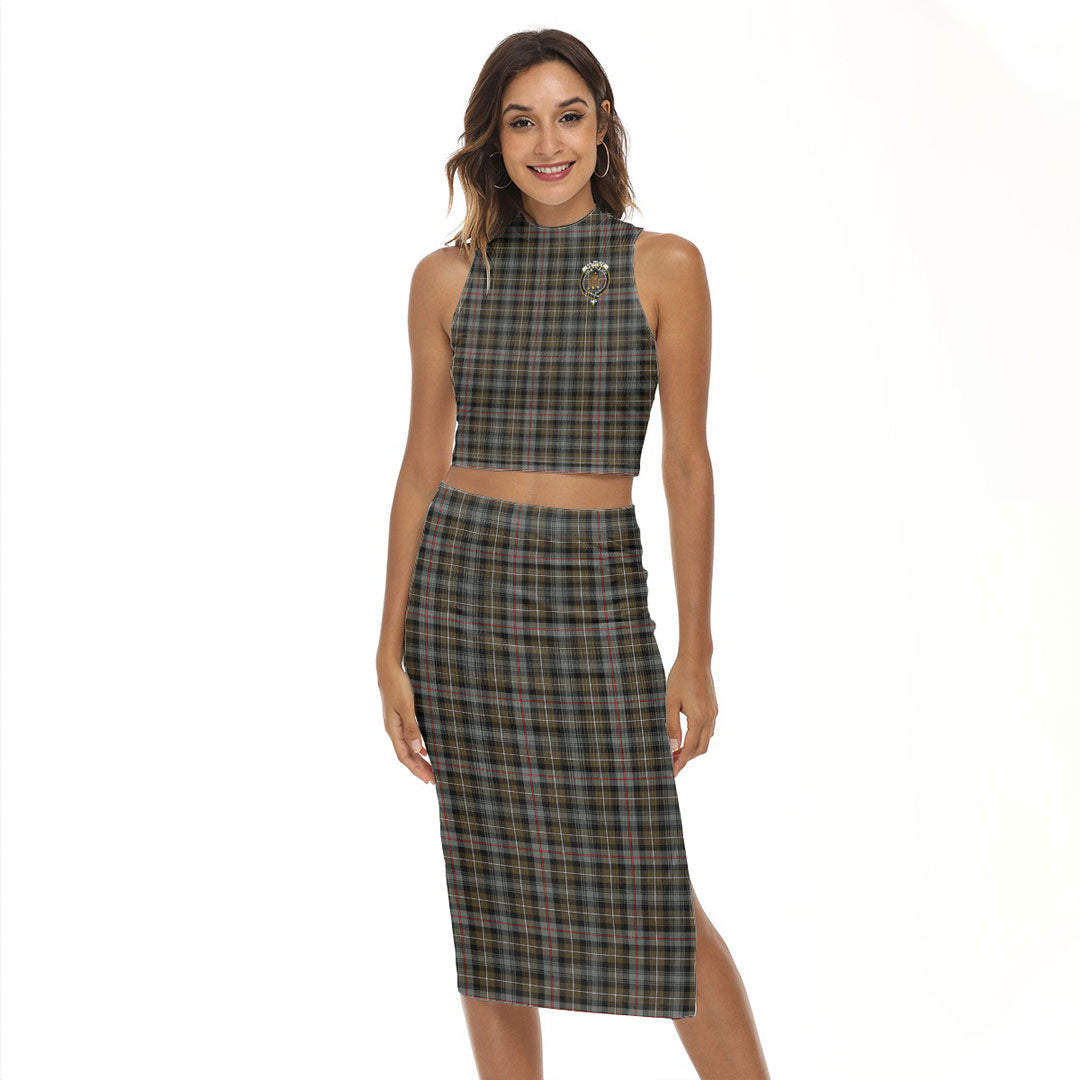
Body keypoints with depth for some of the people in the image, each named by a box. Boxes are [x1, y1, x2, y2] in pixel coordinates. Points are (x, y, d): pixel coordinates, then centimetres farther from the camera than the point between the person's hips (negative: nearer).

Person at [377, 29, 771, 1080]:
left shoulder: (664, 267, 0)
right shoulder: (448, 277, 3)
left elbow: (687, 463, -1)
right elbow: (422, 465, 5)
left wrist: (696, 651, -4)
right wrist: (391, 652, 2)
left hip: (596, 594, -1)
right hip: (462, 583, 2)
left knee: (650, 889, 1)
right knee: (491, 889, 8)